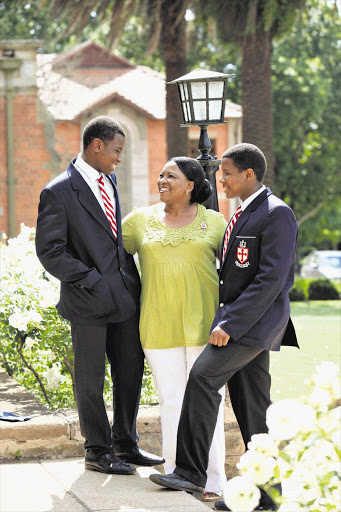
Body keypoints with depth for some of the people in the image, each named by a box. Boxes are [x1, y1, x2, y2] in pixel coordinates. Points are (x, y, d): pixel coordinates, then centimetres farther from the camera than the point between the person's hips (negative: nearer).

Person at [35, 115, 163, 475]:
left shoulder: (109, 180, 12)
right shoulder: (58, 192, -12)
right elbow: (50, 251, -14)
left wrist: (132, 277, 12)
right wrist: (92, 280, -15)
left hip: (124, 294, 7)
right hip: (88, 300, -7)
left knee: (131, 371, 12)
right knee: (90, 379, 3)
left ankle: (125, 444, 25)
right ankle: (98, 451, 15)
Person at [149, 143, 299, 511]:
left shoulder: (276, 214, -14)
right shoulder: (241, 214, 17)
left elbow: (271, 279, -20)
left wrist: (229, 324, -22)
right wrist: (226, 318, 17)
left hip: (256, 321, -10)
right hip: (240, 322, 10)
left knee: (203, 376, -18)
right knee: (250, 405, 8)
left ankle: (190, 471, -16)